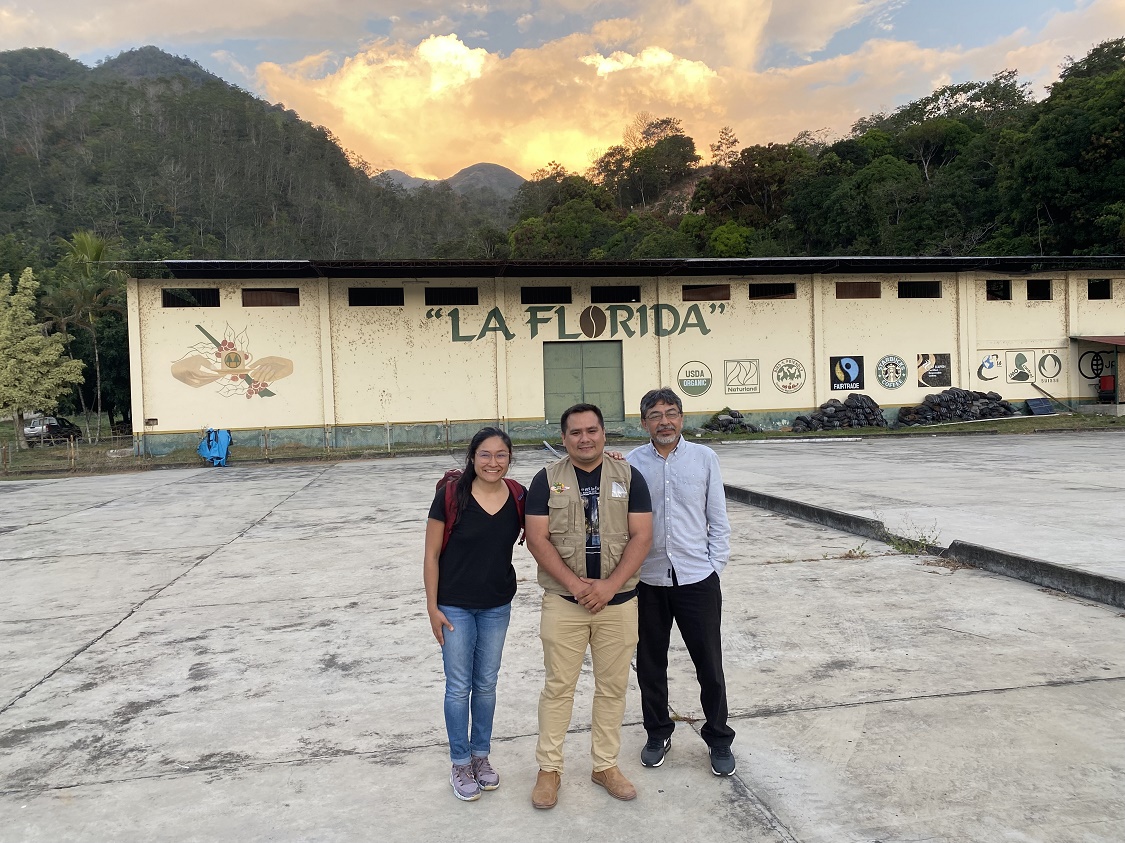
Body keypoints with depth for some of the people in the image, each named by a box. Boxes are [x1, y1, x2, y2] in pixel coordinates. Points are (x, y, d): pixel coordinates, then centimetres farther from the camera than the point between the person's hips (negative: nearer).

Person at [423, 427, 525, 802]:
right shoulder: (451, 495, -15)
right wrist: (432, 607, -8)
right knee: (459, 687, 7)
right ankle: (460, 764, 25)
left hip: (497, 606, 3)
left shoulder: (518, 497, -7)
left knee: (486, 684, 16)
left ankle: (481, 756, 35)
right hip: (455, 606, -3)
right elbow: (432, 554, -9)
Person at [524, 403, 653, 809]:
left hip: (618, 601, 1)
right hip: (563, 602, -1)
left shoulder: (628, 477, 1)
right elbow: (537, 538, -7)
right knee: (558, 687, 6)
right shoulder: (547, 479, -1)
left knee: (612, 687, 11)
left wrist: (609, 585, -14)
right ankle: (549, 768, 22)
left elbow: (641, 536, -4)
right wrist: (574, 584, -15)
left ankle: (605, 765, 28)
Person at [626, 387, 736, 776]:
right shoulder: (631, 463, -2)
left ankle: (719, 739, 29)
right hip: (647, 580, 1)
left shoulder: (704, 458, -1)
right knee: (650, 664, 14)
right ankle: (658, 734, 35)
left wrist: (715, 567, -2)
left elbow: (718, 520, 3)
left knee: (710, 666, 8)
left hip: (697, 579, -1)